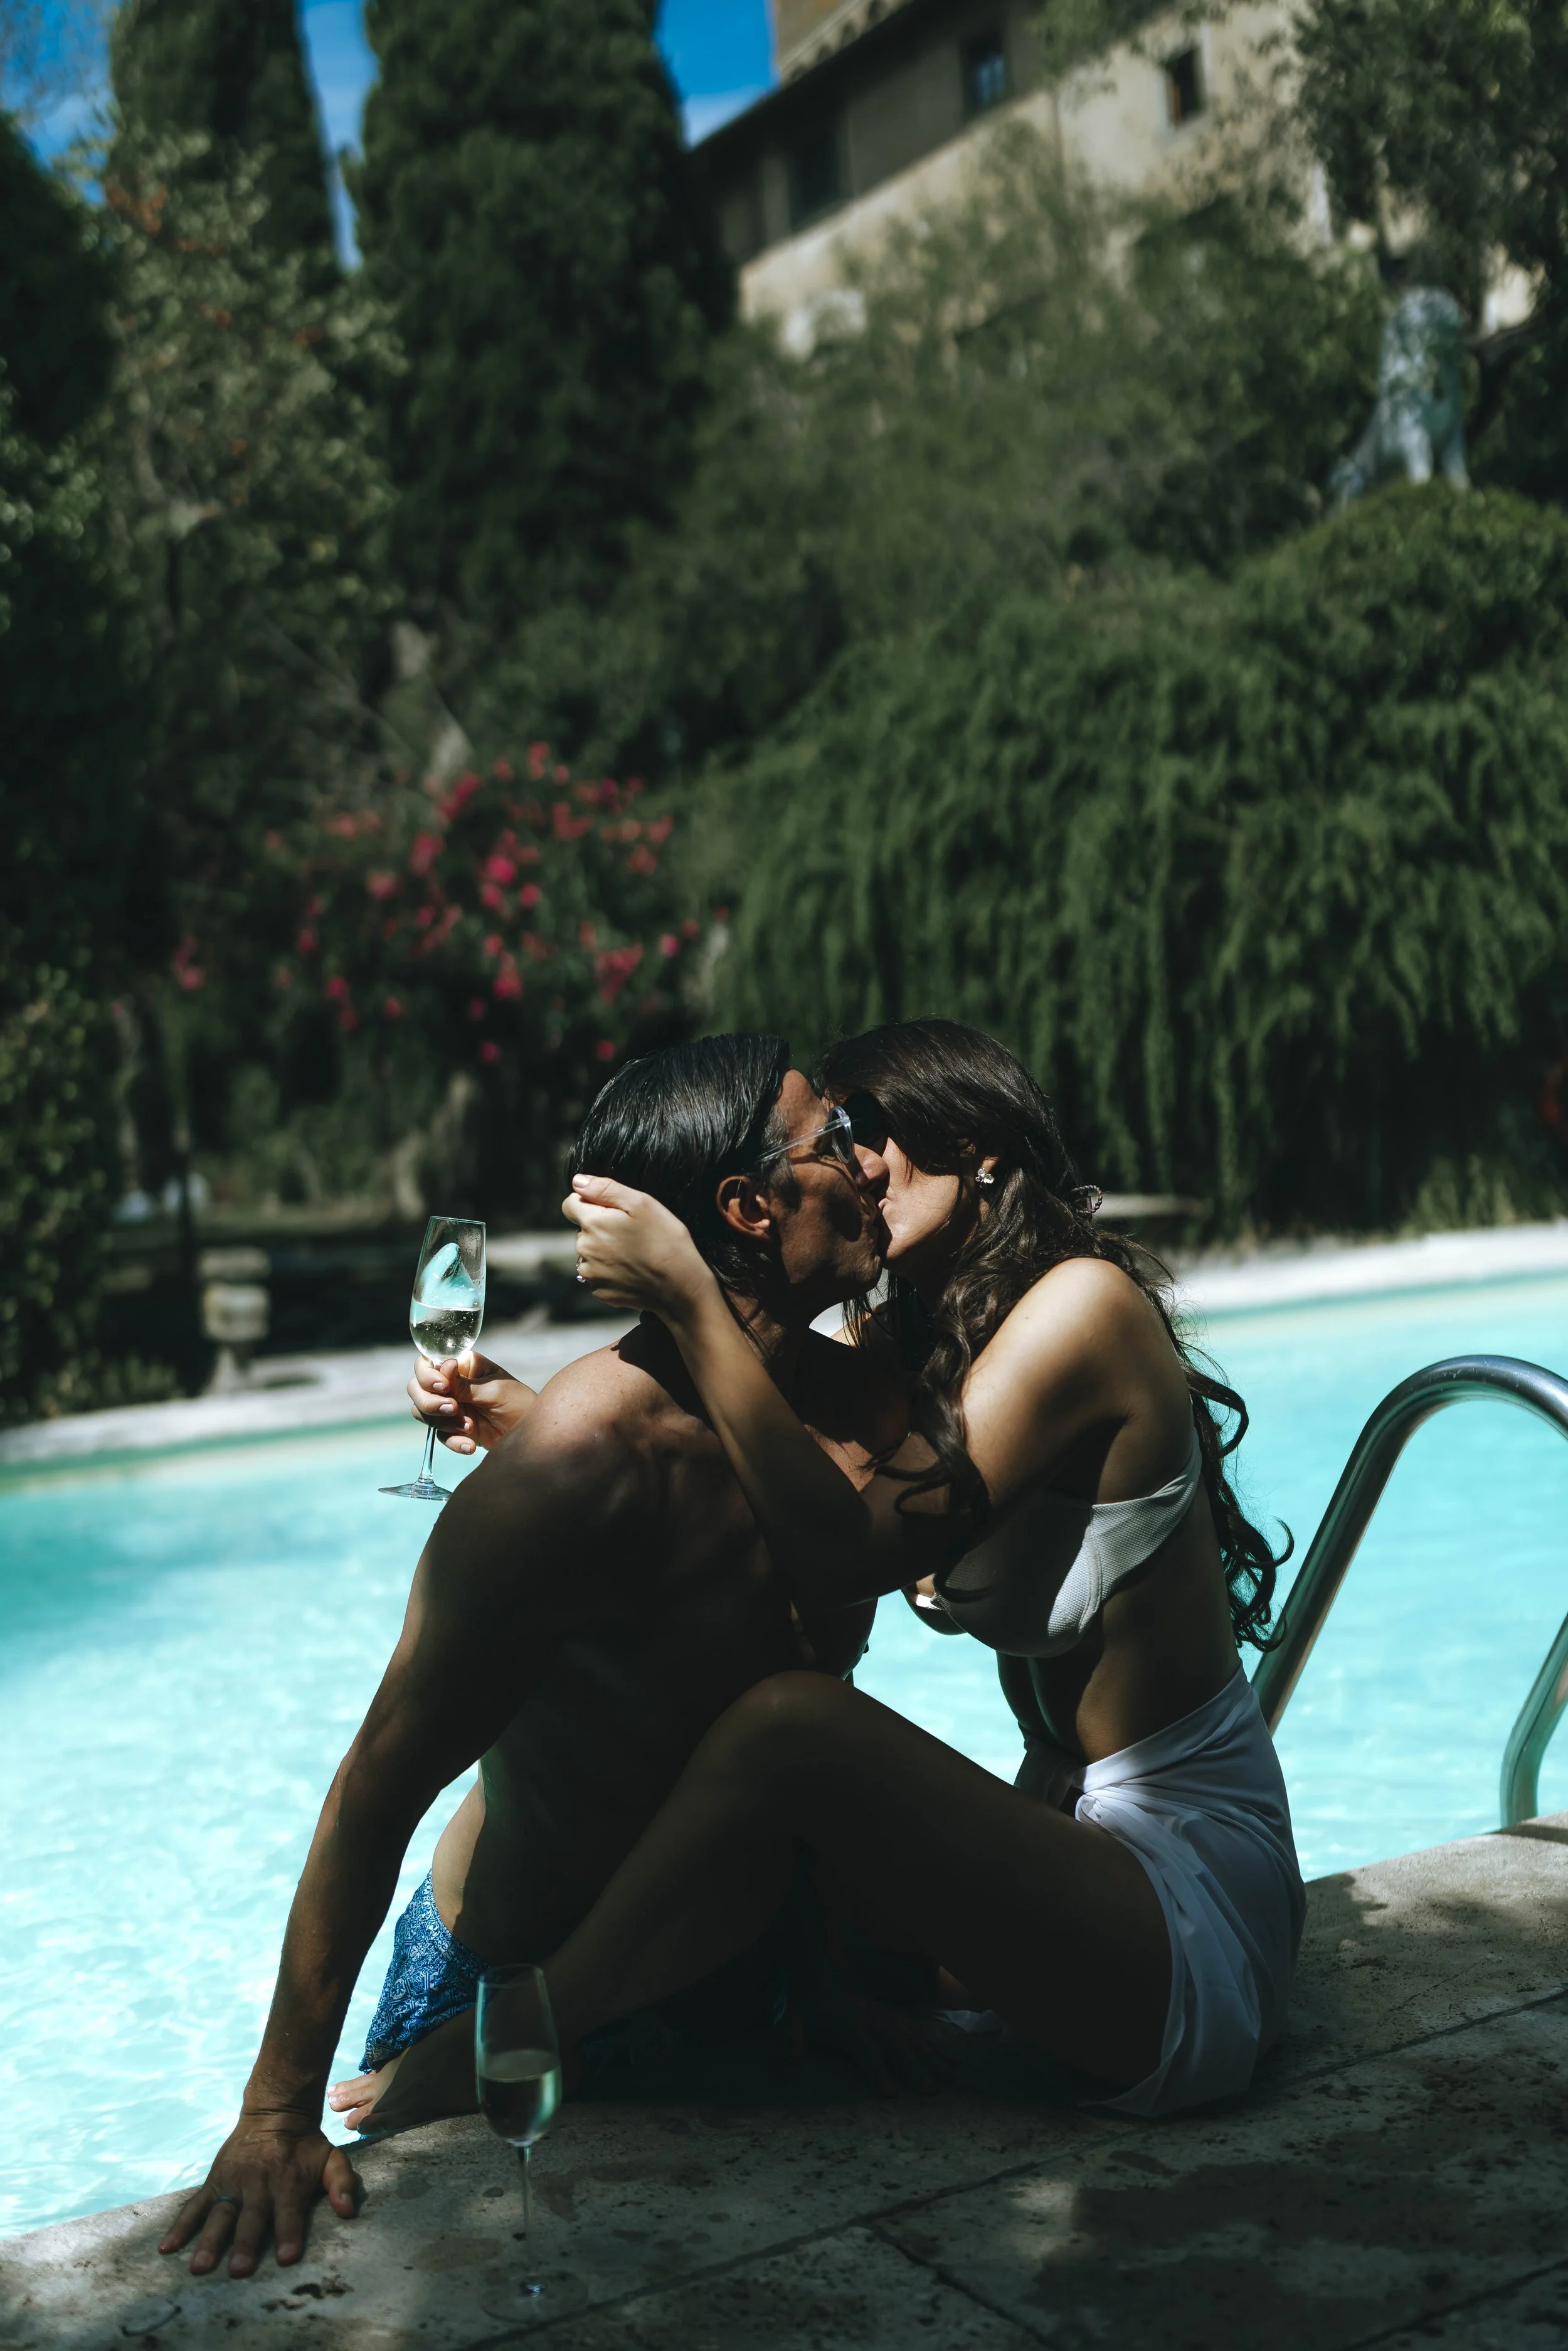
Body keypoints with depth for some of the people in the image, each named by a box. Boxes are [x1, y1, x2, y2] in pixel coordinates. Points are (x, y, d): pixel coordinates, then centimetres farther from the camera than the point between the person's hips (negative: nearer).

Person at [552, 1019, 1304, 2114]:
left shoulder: (1084, 1301, -14)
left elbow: (844, 1557, -21)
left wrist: (688, 1298, -21)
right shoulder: (916, 1348, 11)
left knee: (791, 1727, -22)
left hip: (1194, 1922, -9)